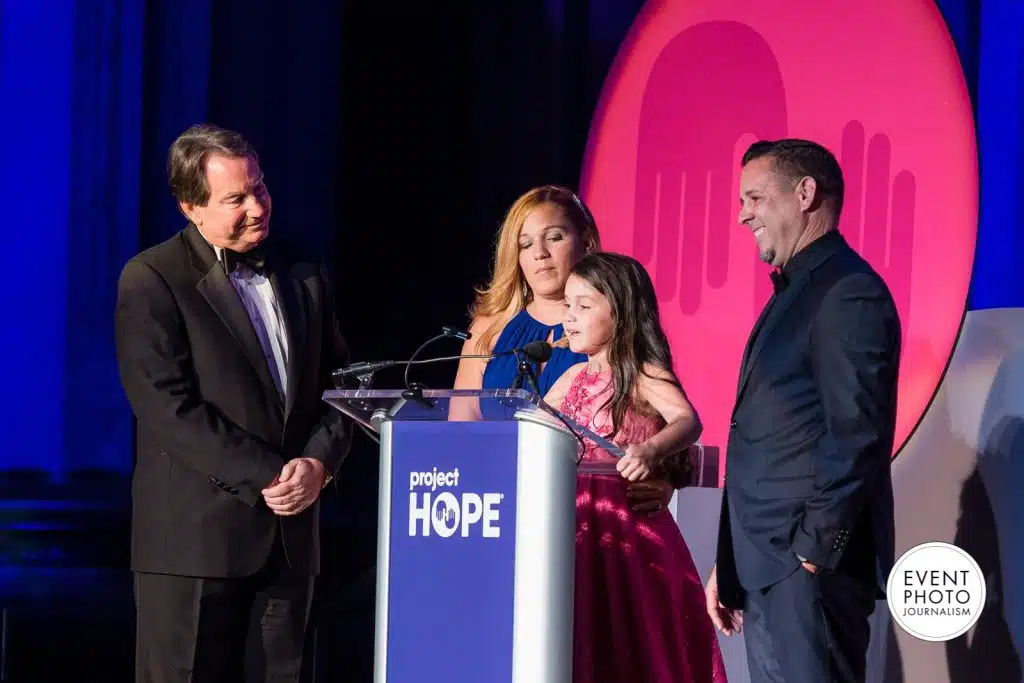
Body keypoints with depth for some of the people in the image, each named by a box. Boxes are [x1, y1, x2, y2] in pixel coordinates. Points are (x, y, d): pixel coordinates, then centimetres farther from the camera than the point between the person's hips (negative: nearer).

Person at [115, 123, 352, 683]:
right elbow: (167, 405, -12)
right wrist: (263, 478, -15)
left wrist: (319, 462, -6)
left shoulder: (304, 279, 15)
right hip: (195, 537, -5)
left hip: (288, 537, 5)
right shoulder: (152, 280, -4)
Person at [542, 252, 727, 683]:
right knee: (580, 643, 7)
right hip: (575, 529, 6)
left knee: (628, 641, -3)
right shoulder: (572, 379, 13)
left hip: (630, 530, -6)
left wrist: (651, 451, -45)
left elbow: (688, 421, -26)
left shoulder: (644, 376, -8)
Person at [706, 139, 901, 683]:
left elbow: (856, 437, -19)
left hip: (809, 569, -10)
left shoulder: (848, 293, -10)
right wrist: (729, 565, 19)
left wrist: (812, 555, -19)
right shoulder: (793, 293, 20)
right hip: (766, 568, 10)